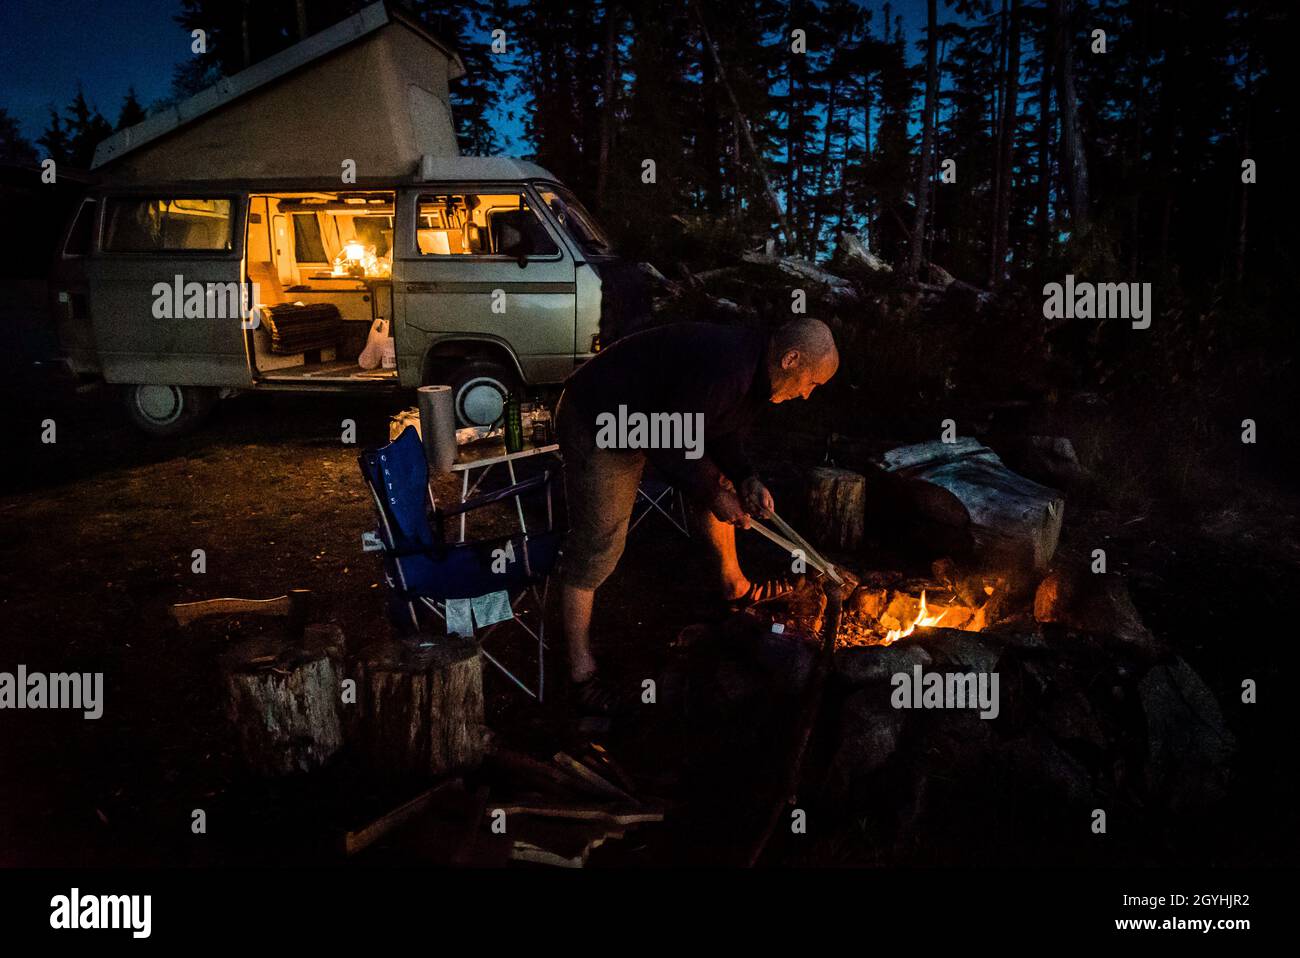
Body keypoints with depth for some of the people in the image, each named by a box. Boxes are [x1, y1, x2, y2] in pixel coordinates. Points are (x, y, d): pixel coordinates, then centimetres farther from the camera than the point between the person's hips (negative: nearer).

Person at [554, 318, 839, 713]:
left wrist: (746, 480, -7)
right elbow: (669, 445, -29)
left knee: (719, 485, 16)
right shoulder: (725, 370, -34)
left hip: (654, 416, 10)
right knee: (597, 543, -8)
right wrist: (713, 495, -18)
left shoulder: (755, 369, -2)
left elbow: (725, 435, 9)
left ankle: (735, 585, 37)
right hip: (597, 424, -10)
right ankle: (580, 667, 2)